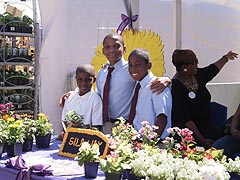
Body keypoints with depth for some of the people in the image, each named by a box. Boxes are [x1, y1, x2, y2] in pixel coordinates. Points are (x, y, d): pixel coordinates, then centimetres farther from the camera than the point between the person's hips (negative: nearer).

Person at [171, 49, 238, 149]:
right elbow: (185, 119, -21)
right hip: (185, 127, -7)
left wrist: (226, 57, 45)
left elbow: (213, 69, 28)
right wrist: (201, 139, -26)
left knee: (219, 134, -22)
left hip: (205, 124, 7)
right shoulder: (176, 86, -17)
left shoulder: (198, 75, 3)